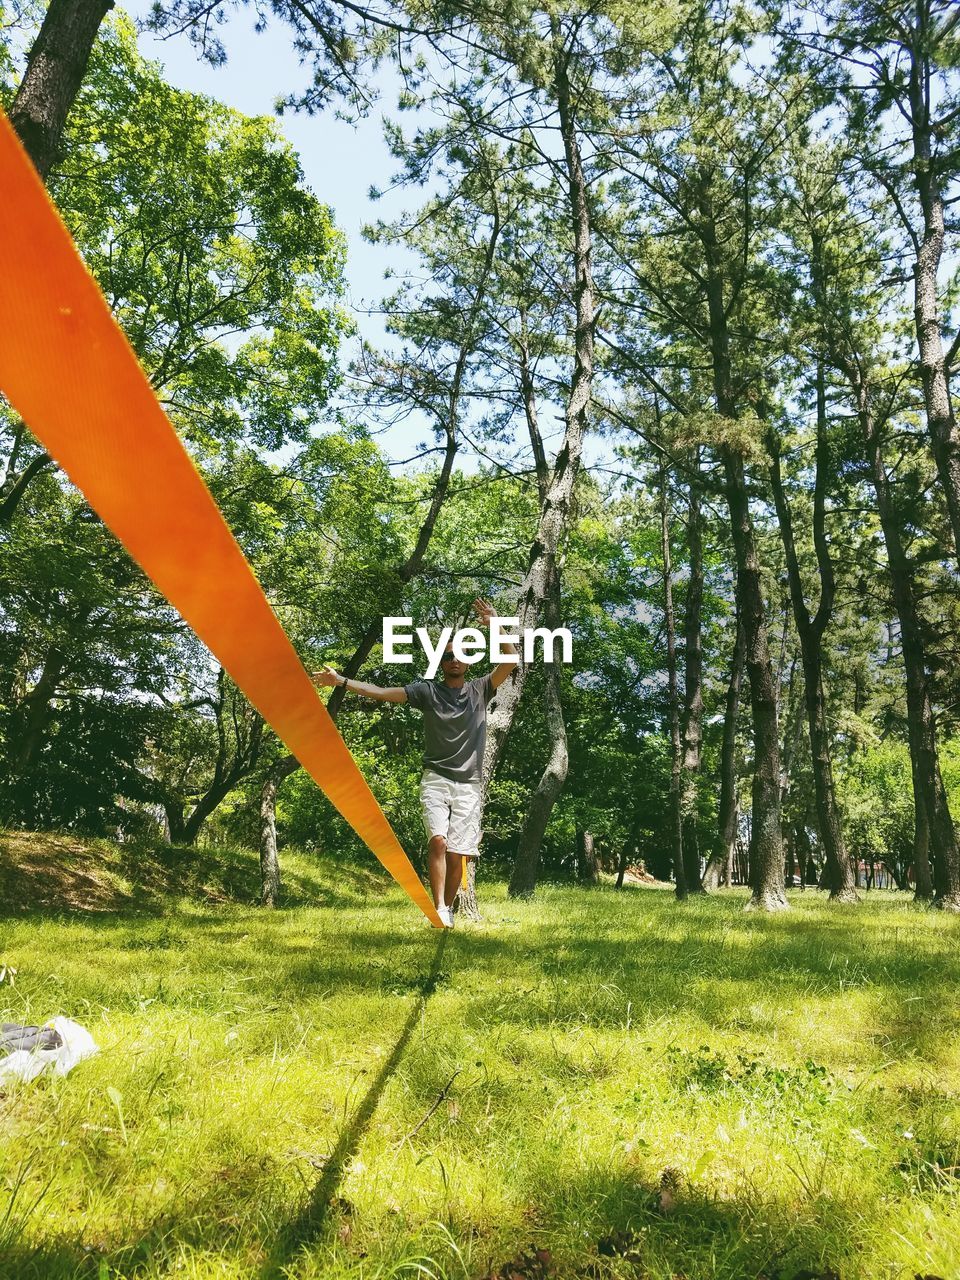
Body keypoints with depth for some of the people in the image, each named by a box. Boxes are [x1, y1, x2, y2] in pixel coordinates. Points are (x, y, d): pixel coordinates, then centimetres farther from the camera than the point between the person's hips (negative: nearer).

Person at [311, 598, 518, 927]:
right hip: (436, 779, -1)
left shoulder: (480, 689, 9)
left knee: (457, 851, -2)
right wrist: (341, 681, -10)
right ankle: (438, 908, -17)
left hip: (468, 783, 1)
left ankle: (448, 909, 13)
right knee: (438, 840, -20)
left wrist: (495, 626, -15)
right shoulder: (427, 691, 6)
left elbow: (511, 661, -3)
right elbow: (381, 692, -1)